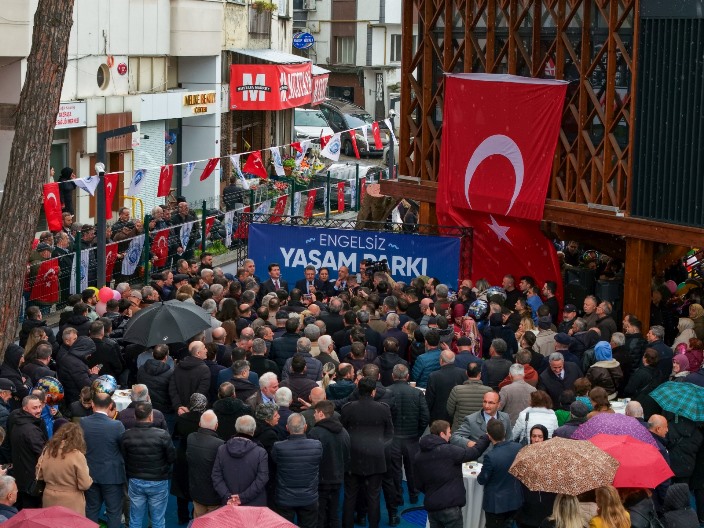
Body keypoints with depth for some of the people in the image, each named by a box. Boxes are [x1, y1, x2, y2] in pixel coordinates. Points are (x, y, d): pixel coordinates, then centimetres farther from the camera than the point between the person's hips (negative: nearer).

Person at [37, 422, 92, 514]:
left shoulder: (47, 451, -4)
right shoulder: (77, 455, -17)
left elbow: (39, 476, 7)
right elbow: (85, 485, -14)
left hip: (49, 501, 4)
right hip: (71, 504, -4)